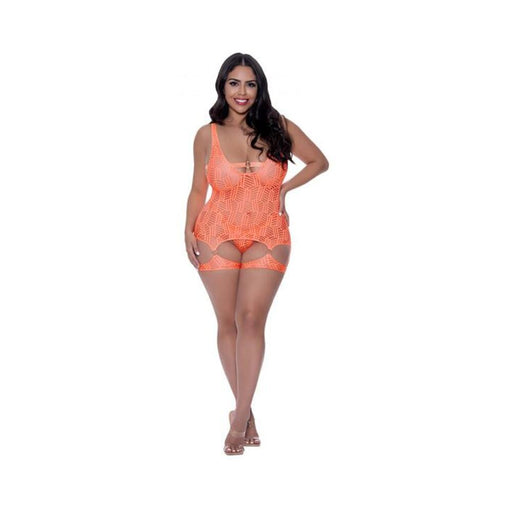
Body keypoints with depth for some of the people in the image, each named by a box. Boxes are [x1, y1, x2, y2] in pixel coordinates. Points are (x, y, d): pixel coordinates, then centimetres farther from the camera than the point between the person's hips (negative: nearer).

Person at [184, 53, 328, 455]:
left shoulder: (279, 128, 0)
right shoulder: (208, 135, 2)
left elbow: (319, 161, 12)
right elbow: (198, 190, 9)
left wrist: (285, 188, 1)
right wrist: (189, 230, -5)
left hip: (267, 237, -1)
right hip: (218, 236, 1)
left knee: (251, 317, -14)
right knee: (228, 322, 1)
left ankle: (239, 419, -8)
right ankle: (246, 411, 16)